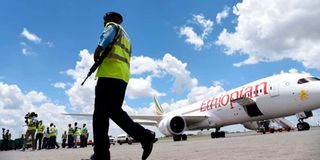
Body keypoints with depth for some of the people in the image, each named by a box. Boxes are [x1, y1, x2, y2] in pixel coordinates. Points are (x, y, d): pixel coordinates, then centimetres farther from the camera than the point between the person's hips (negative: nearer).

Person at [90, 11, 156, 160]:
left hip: (110, 72, -8)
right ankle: (145, 136, -7)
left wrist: (96, 54, -5)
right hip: (123, 75, 8)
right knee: (114, 110, 6)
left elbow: (106, 38, -11)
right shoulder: (126, 36, 36)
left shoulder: (112, 26, 14)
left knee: (100, 113, -8)